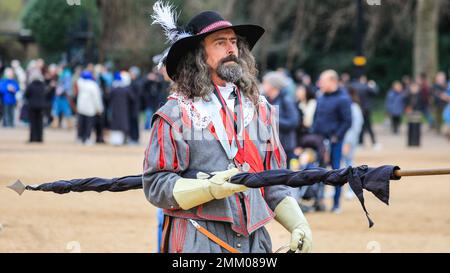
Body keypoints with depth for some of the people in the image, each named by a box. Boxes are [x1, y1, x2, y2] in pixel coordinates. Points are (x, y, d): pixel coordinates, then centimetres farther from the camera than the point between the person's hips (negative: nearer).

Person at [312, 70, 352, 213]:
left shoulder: (343, 99, -9)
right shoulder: (321, 99, 12)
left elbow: (347, 122, -11)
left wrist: (336, 137, -14)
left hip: (334, 142, -6)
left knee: (336, 170, 0)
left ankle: (336, 203, 7)